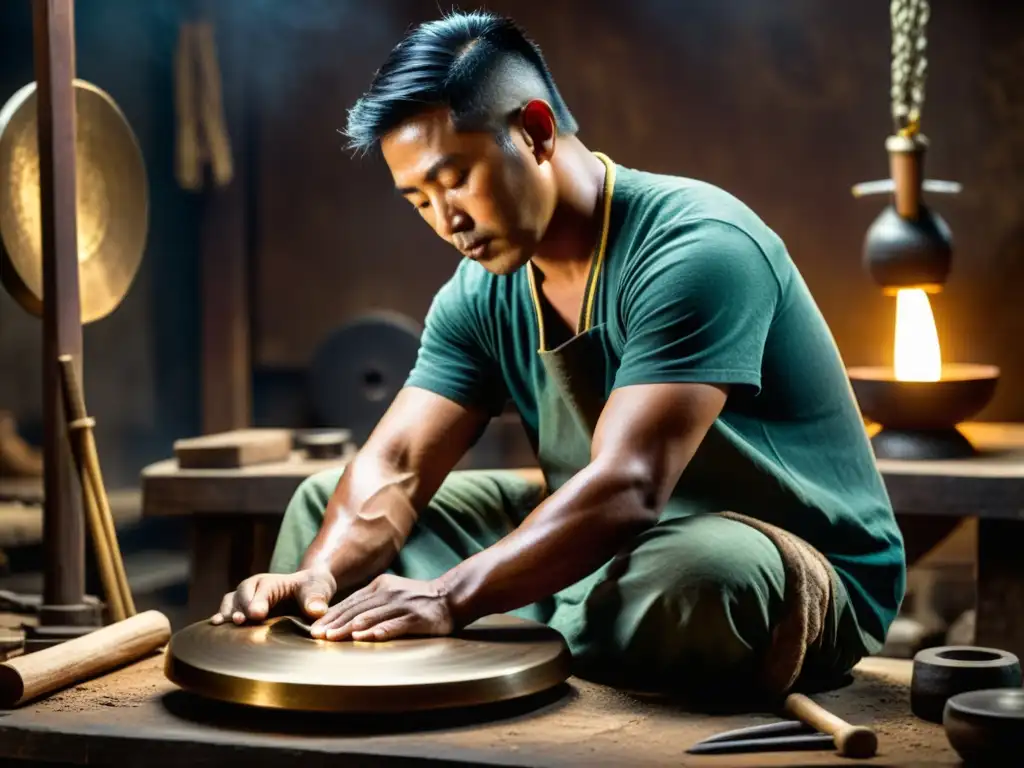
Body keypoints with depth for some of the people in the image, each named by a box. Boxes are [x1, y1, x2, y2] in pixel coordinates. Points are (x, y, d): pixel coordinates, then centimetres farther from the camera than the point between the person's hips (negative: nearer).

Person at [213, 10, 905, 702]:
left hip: (802, 575, -6)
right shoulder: (484, 294, -1)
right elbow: (394, 466, -7)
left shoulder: (694, 249, -26)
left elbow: (627, 487, -35)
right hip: (604, 547, 7)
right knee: (329, 502, 6)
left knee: (691, 568, -44)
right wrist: (321, 572, -27)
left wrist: (451, 598, -42)